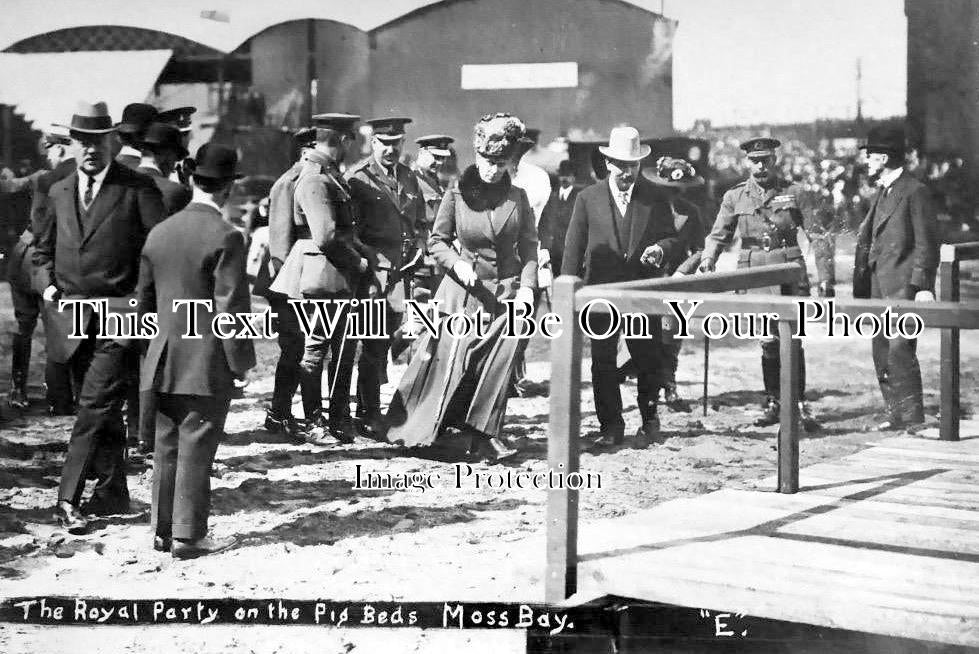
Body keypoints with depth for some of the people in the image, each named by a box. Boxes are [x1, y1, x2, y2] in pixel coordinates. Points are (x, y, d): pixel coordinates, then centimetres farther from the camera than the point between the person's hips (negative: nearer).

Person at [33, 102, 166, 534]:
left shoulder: (137, 189, -2)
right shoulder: (59, 193, 13)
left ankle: (69, 499, -12)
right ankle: (113, 492, 22)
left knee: (96, 404, -13)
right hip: (72, 314, 5)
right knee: (103, 408, 13)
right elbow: (42, 247, 25)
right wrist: (47, 283, 9)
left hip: (118, 310, -5)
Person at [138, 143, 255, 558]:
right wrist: (241, 360, -6)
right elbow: (231, 307, -15)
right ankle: (188, 536, 4)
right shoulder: (225, 238, -14)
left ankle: (163, 530, 20)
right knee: (196, 450, -1)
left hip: (163, 360, 6)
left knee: (167, 447, 13)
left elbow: (144, 300, 14)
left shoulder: (159, 233, 7)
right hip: (207, 362, -6)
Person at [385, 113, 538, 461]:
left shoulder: (517, 197, 4)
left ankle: (483, 430, -2)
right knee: (455, 360, -5)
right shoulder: (457, 194, -1)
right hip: (466, 288, -1)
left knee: (500, 359, -11)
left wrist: (527, 287, -9)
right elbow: (437, 241, 4)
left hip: (508, 289, 1)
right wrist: (458, 263, -14)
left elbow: (529, 248, 5)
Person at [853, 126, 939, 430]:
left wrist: (923, 286, -17)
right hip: (880, 287, 9)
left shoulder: (915, 191, -8)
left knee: (900, 352, -13)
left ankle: (913, 419, -7)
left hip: (904, 287, -9)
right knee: (882, 354, 9)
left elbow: (927, 243, -11)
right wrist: (862, 284, 19)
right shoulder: (882, 192, 19)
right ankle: (897, 415, 16)